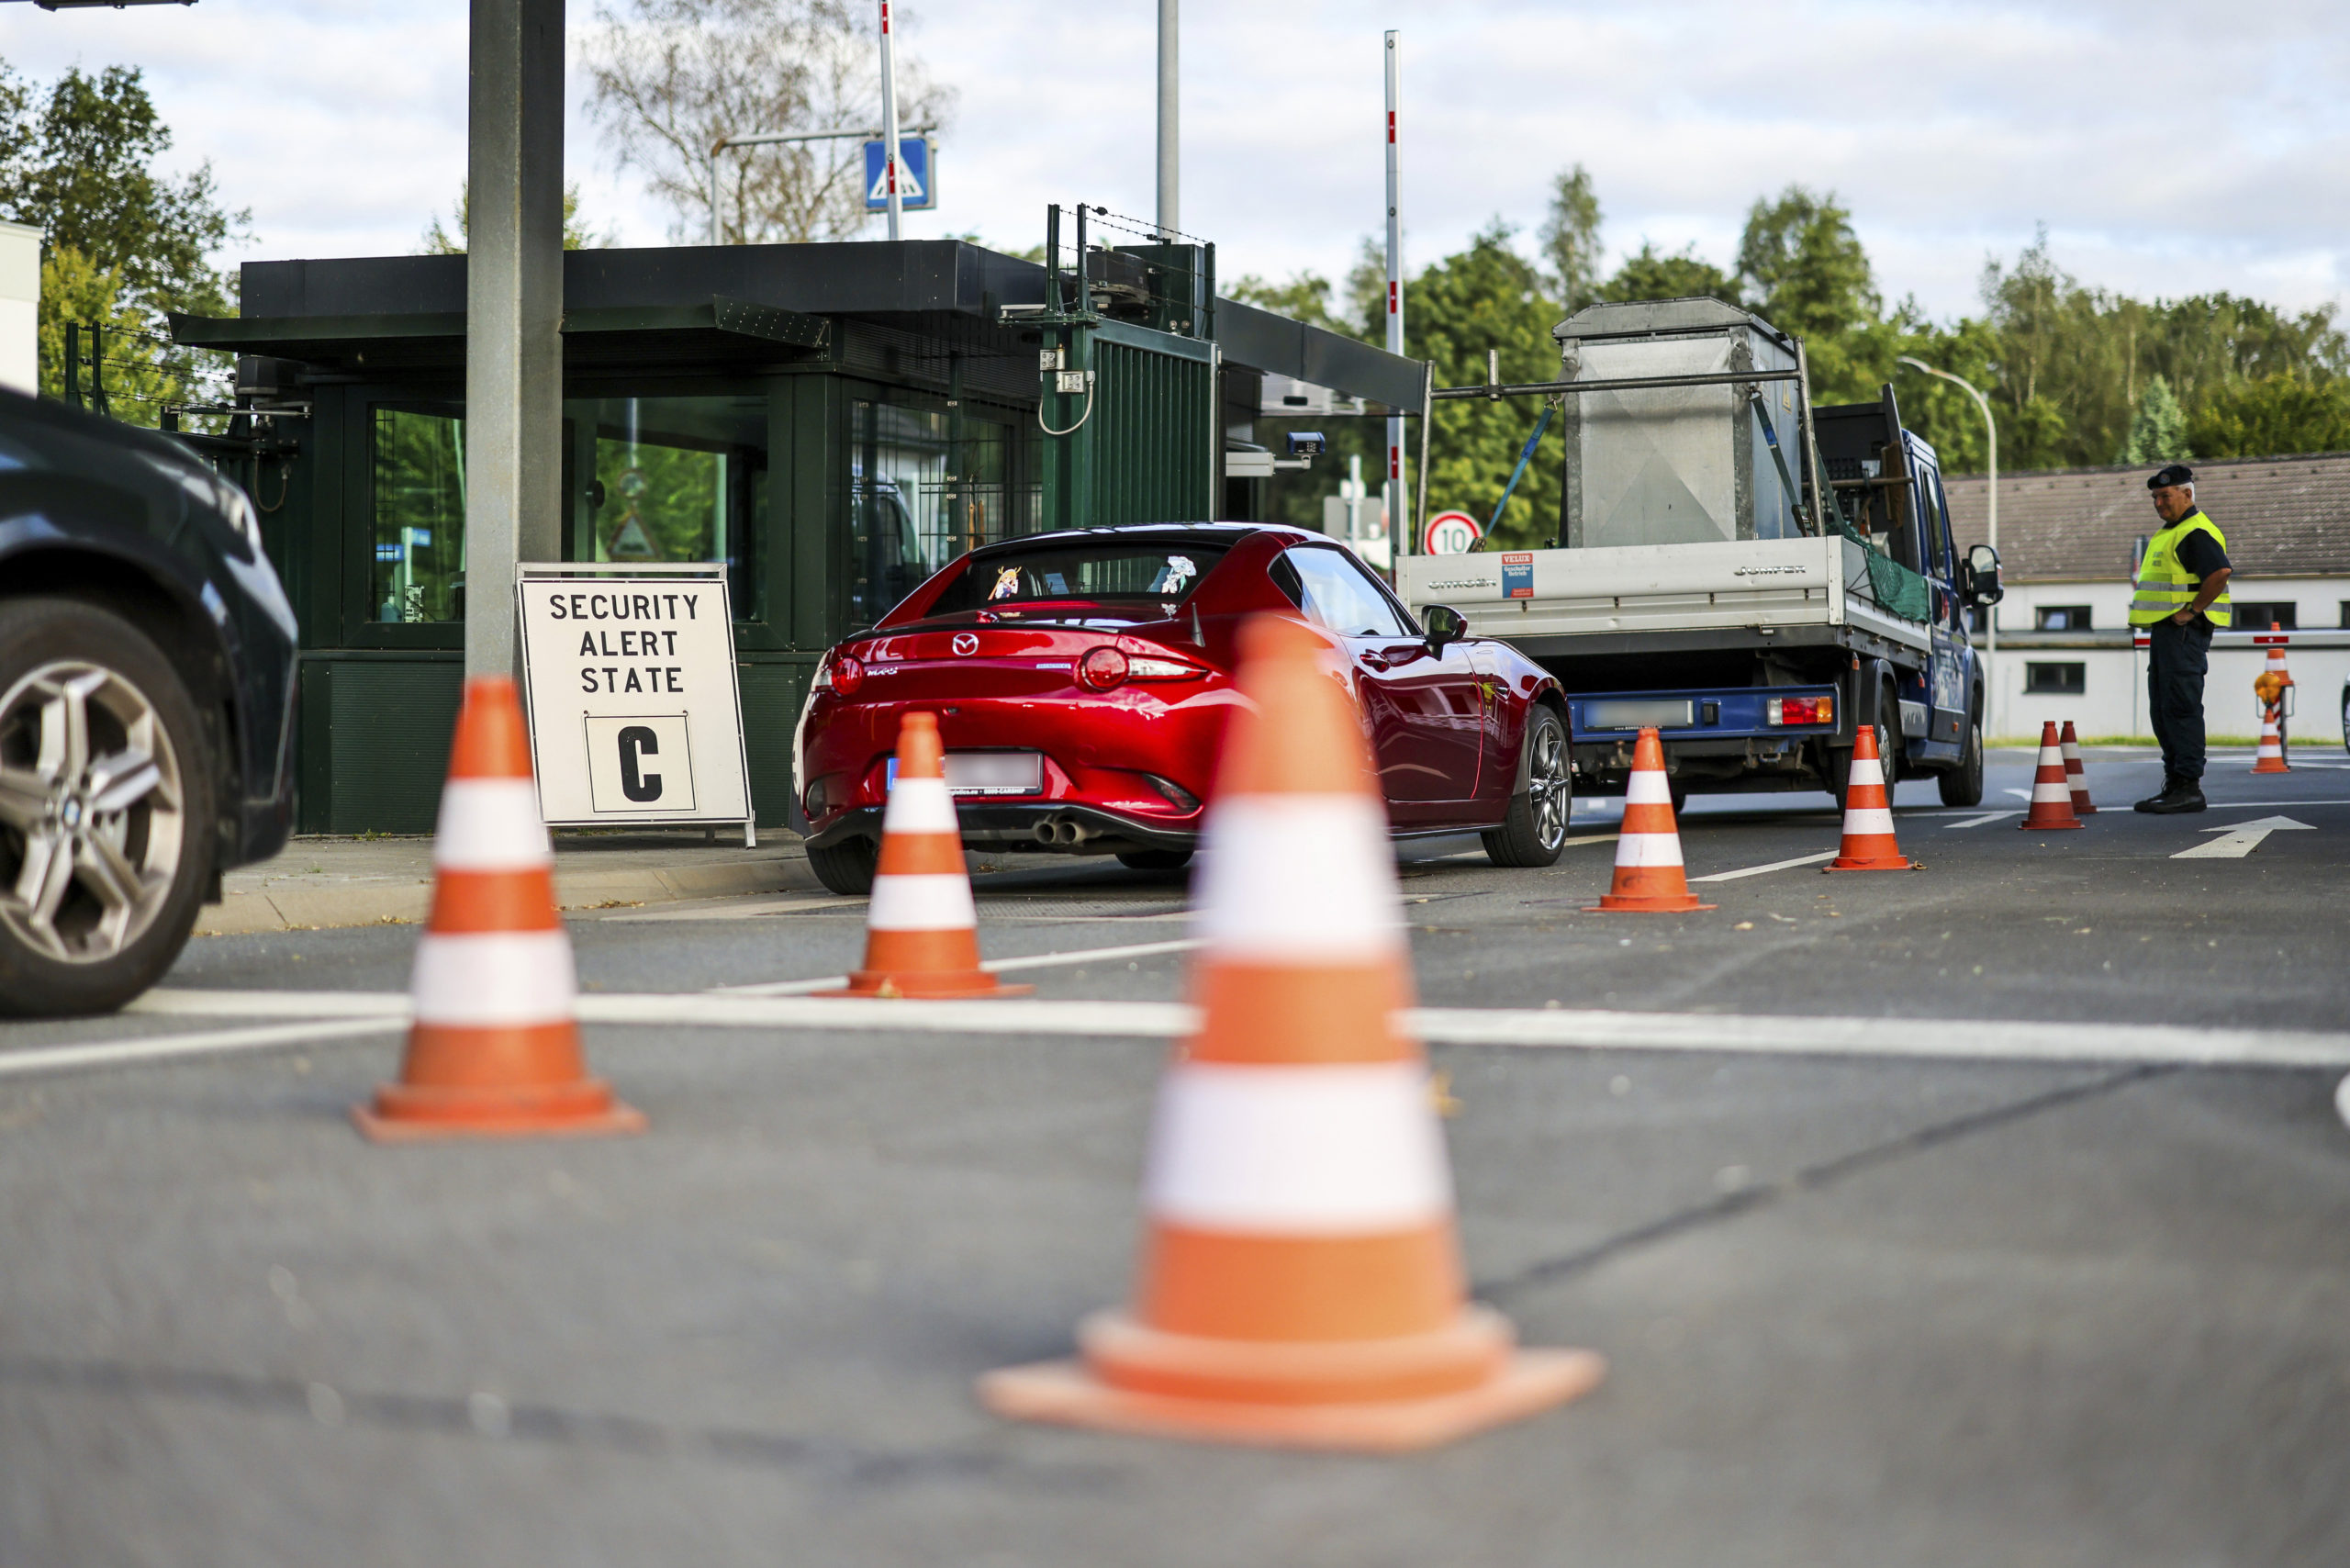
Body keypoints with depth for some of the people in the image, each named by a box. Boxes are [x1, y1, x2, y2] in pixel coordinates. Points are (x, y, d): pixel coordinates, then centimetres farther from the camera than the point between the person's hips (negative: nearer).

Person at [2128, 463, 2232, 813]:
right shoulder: (2169, 533, 21)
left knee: (2181, 708, -11)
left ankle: (2189, 787, -11)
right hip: (2164, 630, 11)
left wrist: (2192, 610, -22)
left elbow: (2221, 571, -27)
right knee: (2163, 711, 12)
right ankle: (2174, 784, 17)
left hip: (2183, 631, -11)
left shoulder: (2196, 533, -13)